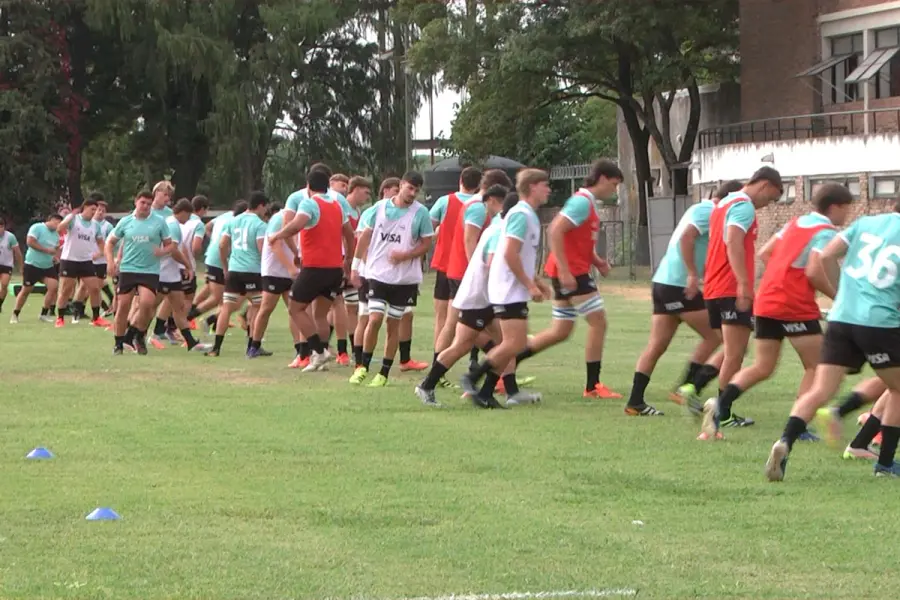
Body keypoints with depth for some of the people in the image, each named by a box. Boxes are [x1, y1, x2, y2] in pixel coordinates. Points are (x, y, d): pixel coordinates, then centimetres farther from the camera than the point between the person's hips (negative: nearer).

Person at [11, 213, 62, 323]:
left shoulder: (56, 234, 10)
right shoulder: (37, 228, -12)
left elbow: (57, 248, 23)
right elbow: (30, 241, -22)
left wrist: (56, 255, -1)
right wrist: (47, 250, -21)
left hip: (48, 266, 6)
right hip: (32, 265, -6)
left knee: (54, 286, -12)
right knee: (26, 290, 1)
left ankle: (44, 314, -1)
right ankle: (15, 315, 16)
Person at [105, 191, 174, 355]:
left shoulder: (159, 222, 3)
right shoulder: (125, 222, 7)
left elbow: (169, 244, 8)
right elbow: (110, 242, 15)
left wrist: (162, 251, -14)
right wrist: (110, 262, 2)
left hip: (150, 271, -1)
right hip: (127, 269, 1)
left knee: (147, 303, -19)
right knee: (123, 306, -1)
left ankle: (139, 336, 4)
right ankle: (119, 344, 11)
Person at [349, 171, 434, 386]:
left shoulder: (421, 213, -6)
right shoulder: (380, 207, 0)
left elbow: (426, 243, -2)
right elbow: (365, 236, 8)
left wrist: (406, 255, -19)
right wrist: (355, 265, 7)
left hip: (405, 278, 0)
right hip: (378, 274, 1)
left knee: (393, 324, 6)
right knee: (374, 319, -9)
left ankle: (384, 373, 15)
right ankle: (363, 366, 7)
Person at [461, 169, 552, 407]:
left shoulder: (529, 216, 17)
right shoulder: (521, 215, -14)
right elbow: (510, 254, -22)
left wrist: (536, 281, 17)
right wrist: (530, 285, -18)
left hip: (514, 291, 10)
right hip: (509, 291, -10)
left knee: (510, 345, 8)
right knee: (515, 344, -13)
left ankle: (485, 393, 10)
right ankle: (473, 378, -5)